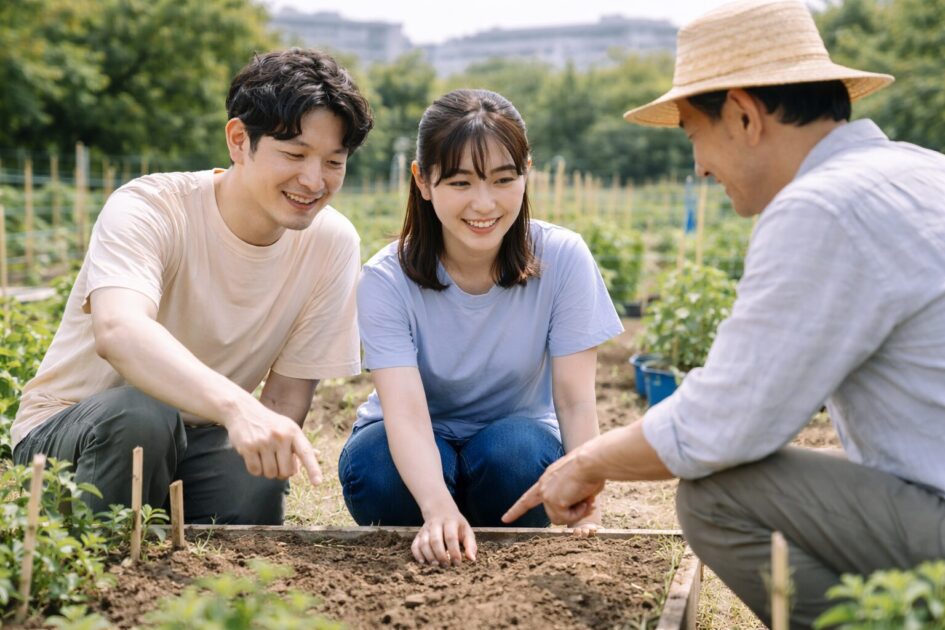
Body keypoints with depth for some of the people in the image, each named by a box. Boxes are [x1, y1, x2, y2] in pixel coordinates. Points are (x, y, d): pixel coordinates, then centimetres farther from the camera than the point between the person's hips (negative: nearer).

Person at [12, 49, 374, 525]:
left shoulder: (332, 243, -10)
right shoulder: (149, 210, -22)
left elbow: (286, 400, -6)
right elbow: (116, 330, -44)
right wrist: (237, 407, -60)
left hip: (194, 438, 3)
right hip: (66, 429, -3)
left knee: (257, 500, -28)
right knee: (142, 415, -35)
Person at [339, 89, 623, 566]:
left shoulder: (563, 259, -17)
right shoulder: (386, 280, -20)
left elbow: (575, 400, -20)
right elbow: (405, 410, -32)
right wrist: (440, 508, -52)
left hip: (519, 436, 1)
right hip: (415, 452, 0)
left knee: (515, 452, -33)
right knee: (374, 467, -33)